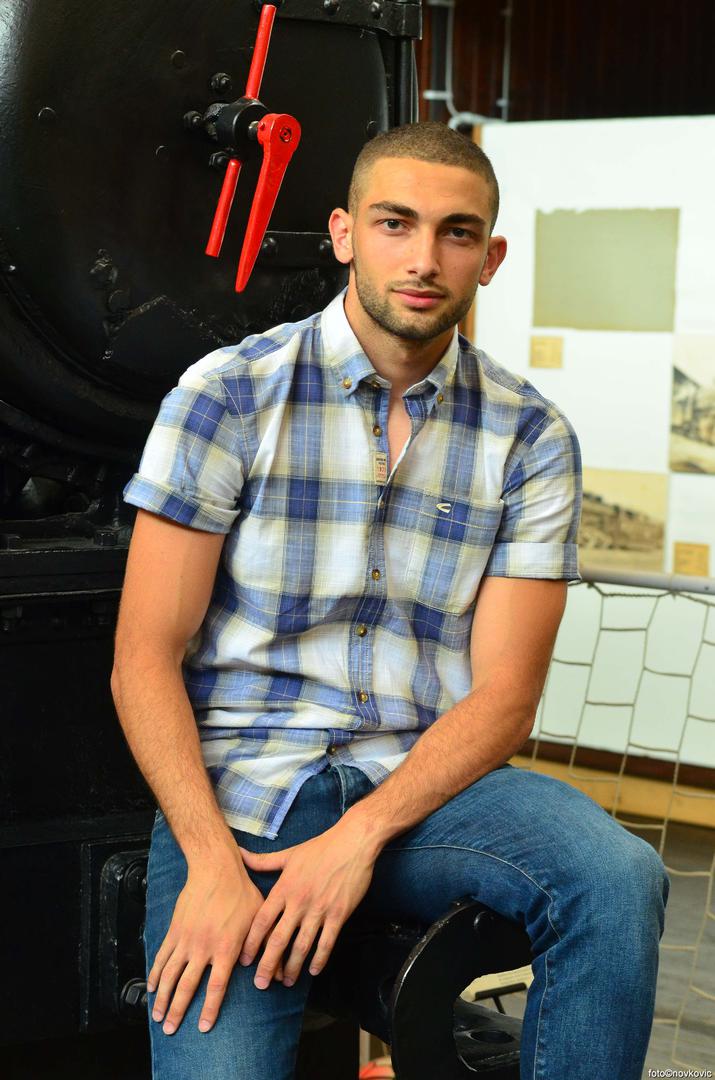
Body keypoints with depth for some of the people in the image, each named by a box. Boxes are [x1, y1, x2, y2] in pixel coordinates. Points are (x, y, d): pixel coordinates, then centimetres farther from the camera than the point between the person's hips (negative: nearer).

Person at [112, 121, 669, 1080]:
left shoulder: (530, 438, 4)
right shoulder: (227, 395, -2)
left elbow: (503, 694, -1)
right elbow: (144, 660, -4)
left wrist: (361, 837, -17)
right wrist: (211, 861, -17)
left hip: (422, 783, 3)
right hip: (236, 785, -2)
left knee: (618, 877, -27)